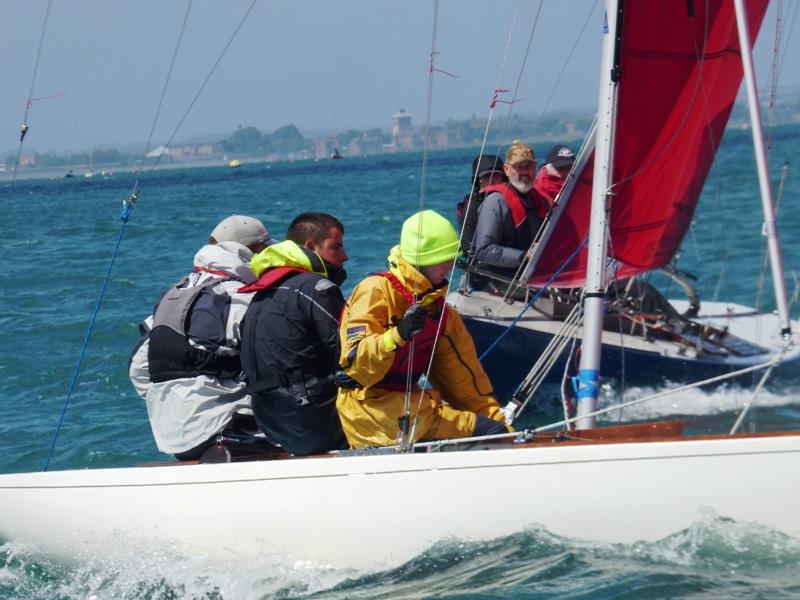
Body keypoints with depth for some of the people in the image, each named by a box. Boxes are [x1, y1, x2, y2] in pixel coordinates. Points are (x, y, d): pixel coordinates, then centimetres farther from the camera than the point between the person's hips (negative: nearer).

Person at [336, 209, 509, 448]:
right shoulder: (376, 291, -11)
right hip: (372, 407, -9)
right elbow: (354, 364, -21)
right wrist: (397, 336, -37)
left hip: (406, 401, 9)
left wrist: (500, 422, 10)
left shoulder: (438, 308, 13)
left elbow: (463, 375, 15)